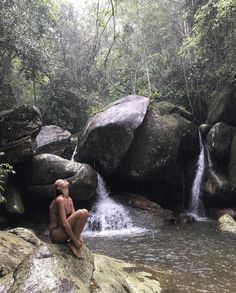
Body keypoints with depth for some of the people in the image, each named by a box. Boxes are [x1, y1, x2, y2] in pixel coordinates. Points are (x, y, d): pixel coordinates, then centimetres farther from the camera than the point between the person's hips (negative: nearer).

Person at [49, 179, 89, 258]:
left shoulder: (69, 200, 10)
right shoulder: (60, 200, -16)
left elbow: (75, 218, 9)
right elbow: (64, 224, -21)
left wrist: (78, 237, -2)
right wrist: (75, 240, -17)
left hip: (63, 232, 9)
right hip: (56, 234, -9)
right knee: (81, 213, -21)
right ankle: (73, 243, -11)